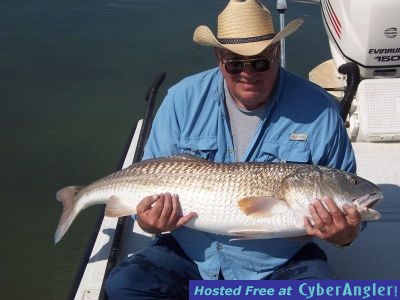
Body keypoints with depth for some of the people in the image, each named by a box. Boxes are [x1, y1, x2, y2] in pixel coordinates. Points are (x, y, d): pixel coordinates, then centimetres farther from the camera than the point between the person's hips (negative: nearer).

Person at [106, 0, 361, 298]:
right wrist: (149, 221, -19)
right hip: (191, 254, 2)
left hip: (280, 263, -1)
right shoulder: (183, 100, -4)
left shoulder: (318, 111, -9)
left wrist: (346, 233, -23)